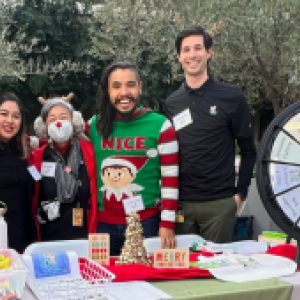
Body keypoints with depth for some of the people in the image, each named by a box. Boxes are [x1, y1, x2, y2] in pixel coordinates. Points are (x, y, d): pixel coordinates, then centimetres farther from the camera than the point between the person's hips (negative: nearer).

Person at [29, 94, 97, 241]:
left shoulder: (88, 150, -3)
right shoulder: (37, 156, 1)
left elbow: (95, 194, -1)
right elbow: (31, 201, 7)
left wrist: (93, 234, -3)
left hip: (82, 236, -1)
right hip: (48, 237, 1)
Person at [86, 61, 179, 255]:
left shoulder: (160, 125, -6)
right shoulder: (94, 125, 3)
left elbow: (171, 178, -5)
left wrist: (167, 224, -7)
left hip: (147, 223, -2)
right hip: (104, 224, 3)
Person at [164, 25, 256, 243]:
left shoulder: (232, 97, -3)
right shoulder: (171, 103, 7)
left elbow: (248, 150, 1)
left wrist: (240, 193, -2)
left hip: (219, 203, -3)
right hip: (180, 202, 3)